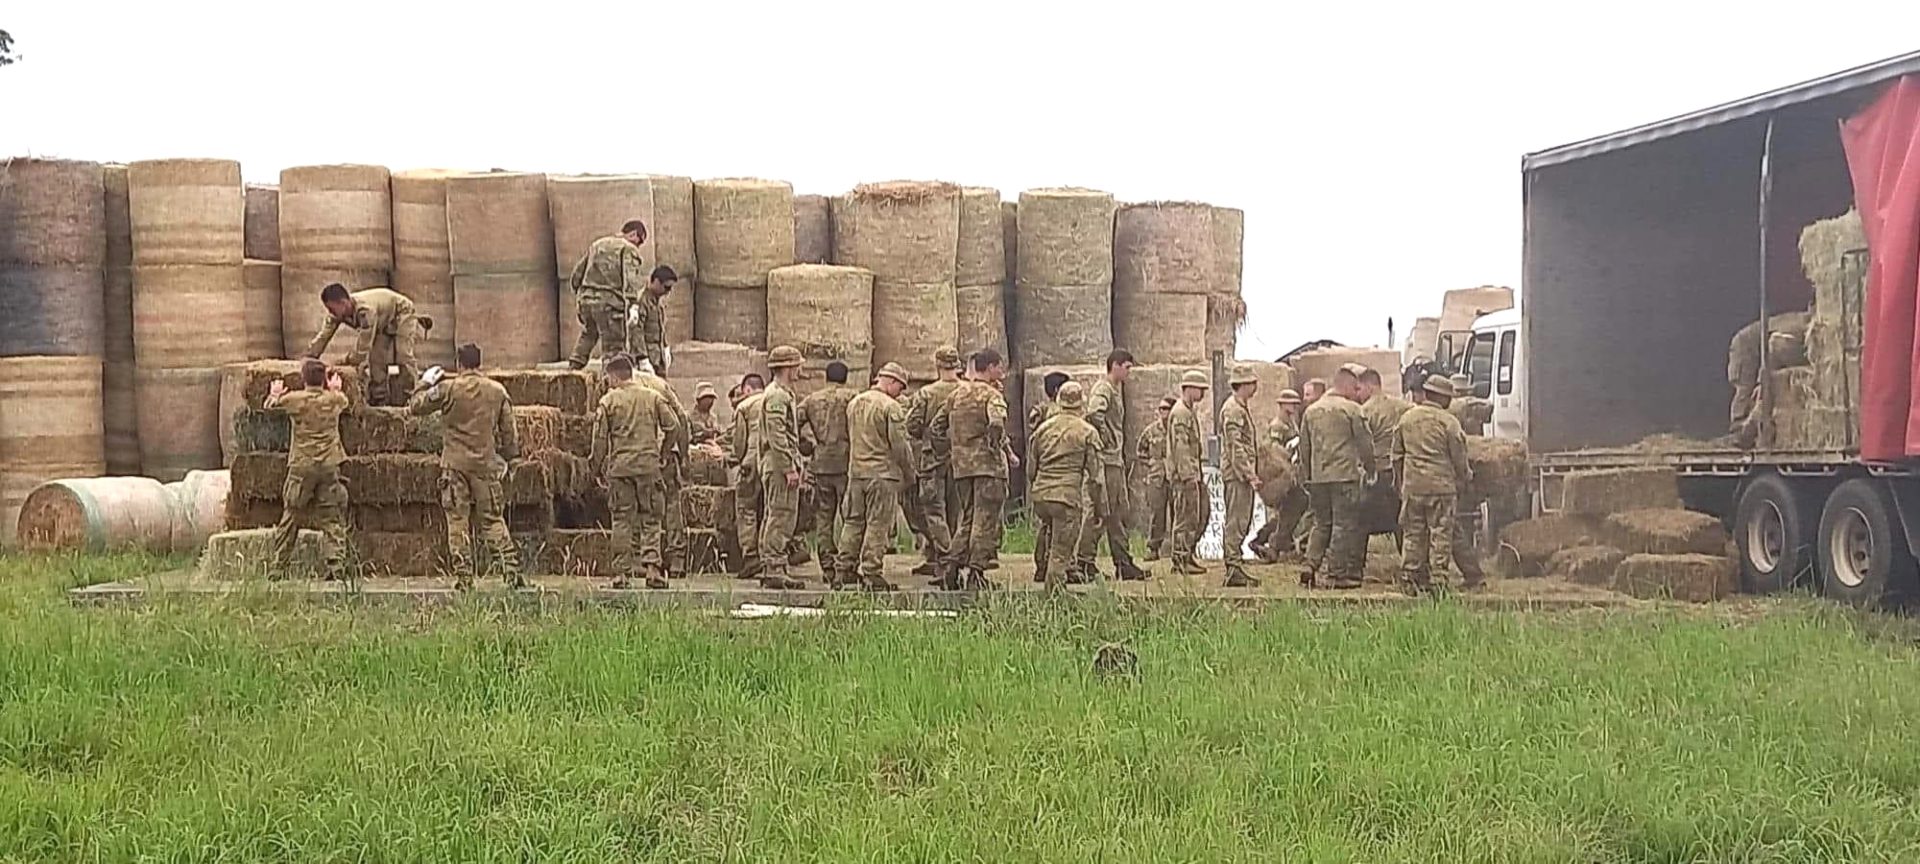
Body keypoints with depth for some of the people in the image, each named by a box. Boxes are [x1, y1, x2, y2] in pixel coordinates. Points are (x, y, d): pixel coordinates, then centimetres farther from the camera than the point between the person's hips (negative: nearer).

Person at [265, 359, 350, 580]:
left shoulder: (294, 400, -4)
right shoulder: (334, 400, 3)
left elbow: (270, 405, 15)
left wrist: (275, 393, 36)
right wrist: (334, 389, 48)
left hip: (301, 466, -1)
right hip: (329, 466, 1)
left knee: (290, 517, 8)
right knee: (331, 518, 2)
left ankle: (280, 567, 11)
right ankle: (337, 566, -9)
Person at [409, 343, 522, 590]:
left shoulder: (448, 388, -7)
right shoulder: (497, 391, 3)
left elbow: (416, 407, 2)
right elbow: (508, 431, 7)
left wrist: (425, 384, 17)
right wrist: (507, 456, 20)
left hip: (455, 463, -2)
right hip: (485, 463, 2)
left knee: (458, 521, 3)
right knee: (492, 519, 9)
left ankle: (463, 576, 1)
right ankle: (511, 569, -1)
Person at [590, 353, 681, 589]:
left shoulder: (608, 401, 0)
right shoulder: (653, 397, 6)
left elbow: (600, 439, -1)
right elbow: (674, 427, 3)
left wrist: (598, 469, 9)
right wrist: (663, 454, 16)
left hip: (619, 466, -1)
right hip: (648, 464, 1)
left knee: (622, 519, 5)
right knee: (650, 519, 6)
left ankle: (622, 572, 3)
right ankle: (651, 566, -8)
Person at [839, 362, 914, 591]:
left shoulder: (854, 403, 11)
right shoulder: (891, 407, -11)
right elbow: (899, 444, -13)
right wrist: (909, 469, 1)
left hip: (856, 471, 7)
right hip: (883, 472, -6)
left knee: (853, 521, 12)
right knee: (878, 524, -2)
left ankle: (844, 570, 14)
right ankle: (871, 574, -3)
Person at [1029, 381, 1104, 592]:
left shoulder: (1043, 428, 14)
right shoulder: (1087, 432, 3)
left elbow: (1031, 468, 17)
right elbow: (1096, 474, 2)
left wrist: (1030, 500, 26)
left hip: (1040, 494, 4)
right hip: (1067, 495, -4)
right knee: (1061, 548, -2)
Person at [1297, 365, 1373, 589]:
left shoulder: (1311, 411, 11)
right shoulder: (1351, 409, -6)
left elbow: (1304, 449, 15)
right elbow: (1366, 443, -2)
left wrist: (1309, 474, 23)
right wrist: (1366, 465, 14)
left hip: (1318, 476, 6)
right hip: (1346, 474, -5)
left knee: (1321, 524, 15)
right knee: (1344, 524, 0)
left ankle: (1311, 567, 4)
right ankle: (1337, 574, -1)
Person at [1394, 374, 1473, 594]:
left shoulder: (1406, 419, 8)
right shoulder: (1448, 422, -6)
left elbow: (1397, 455, 13)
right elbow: (1459, 458, -2)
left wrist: (1401, 484, 21)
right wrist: (1464, 479, 15)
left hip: (1412, 485, 4)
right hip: (1441, 485, -4)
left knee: (1413, 533, 9)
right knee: (1441, 533, 1)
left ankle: (1409, 578, 9)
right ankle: (1438, 576, -1)